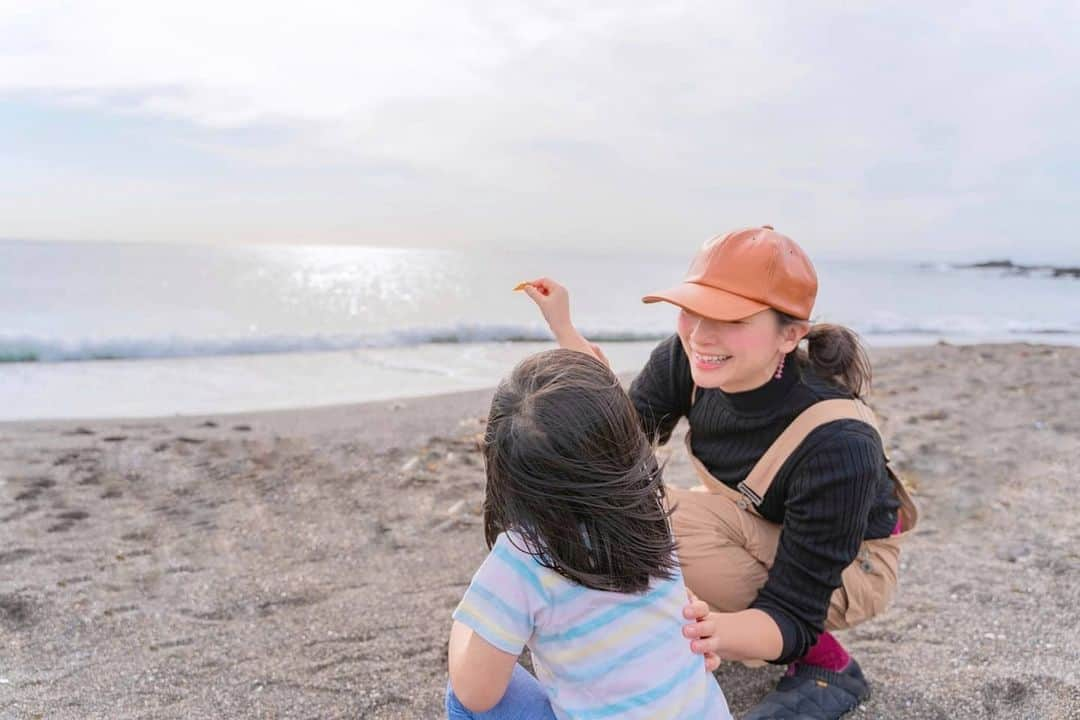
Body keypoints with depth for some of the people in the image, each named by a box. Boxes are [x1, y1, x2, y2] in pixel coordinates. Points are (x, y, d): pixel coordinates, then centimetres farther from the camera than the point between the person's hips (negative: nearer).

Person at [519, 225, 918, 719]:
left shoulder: (839, 444, -37)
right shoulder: (688, 359, -22)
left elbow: (793, 612, -32)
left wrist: (721, 633, -56)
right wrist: (563, 328, -21)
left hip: (850, 565, -6)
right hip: (757, 536, 6)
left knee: (661, 522, -29)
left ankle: (827, 666, -9)